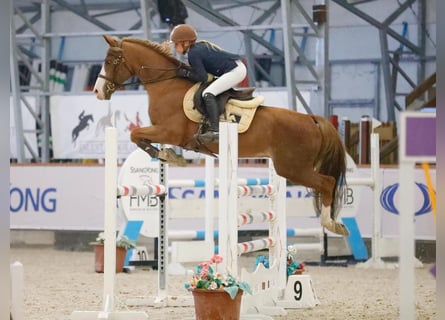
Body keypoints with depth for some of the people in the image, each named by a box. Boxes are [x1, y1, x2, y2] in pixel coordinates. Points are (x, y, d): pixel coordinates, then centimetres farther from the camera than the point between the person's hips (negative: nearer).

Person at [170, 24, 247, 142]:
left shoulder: (193, 54, -13)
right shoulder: (201, 45, 16)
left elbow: (202, 77, -13)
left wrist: (185, 73, -4)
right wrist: (187, 70, 12)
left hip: (234, 71, -11)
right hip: (238, 67, 11)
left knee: (208, 94, -20)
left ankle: (215, 130, -30)